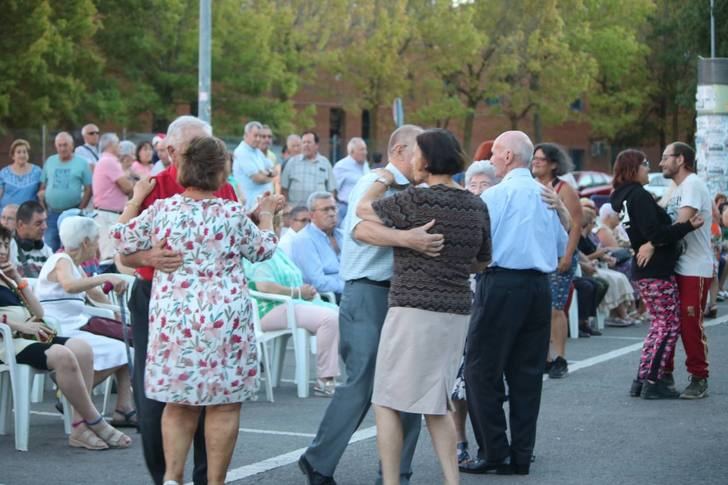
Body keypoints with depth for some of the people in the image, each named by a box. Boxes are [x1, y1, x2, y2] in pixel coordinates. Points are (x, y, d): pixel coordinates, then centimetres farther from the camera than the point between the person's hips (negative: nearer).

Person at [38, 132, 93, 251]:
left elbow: (88, 189, -1)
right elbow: (42, 188, 12)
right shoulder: (49, 162, 9)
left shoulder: (81, 163, -1)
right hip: (51, 213, 3)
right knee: (49, 247, 6)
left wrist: (81, 210, -8)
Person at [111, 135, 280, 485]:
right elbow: (263, 249, 12)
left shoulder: (160, 211, -1)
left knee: (178, 401, 13)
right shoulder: (232, 215, -6)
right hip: (223, 319, -3)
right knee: (223, 404, 5)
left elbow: (123, 241, 13)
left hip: (173, 318, 3)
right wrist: (266, 215, 30)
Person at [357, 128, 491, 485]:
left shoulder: (416, 200, -13)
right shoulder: (476, 206, 7)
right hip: (457, 312, 7)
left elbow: (364, 208, 2)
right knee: (436, 406, 15)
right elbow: (481, 263, 18)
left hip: (414, 310, -7)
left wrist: (383, 180, 18)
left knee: (387, 402, 3)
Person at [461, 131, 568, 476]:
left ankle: (494, 452, -2)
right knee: (527, 373, 9)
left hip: (502, 284, -6)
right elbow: (562, 246, 20)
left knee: (483, 371, 1)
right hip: (539, 286, 7)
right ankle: (521, 455, 10)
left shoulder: (494, 195, -8)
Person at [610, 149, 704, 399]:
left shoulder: (621, 197, 16)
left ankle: (642, 380, 13)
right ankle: (653, 382, -6)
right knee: (669, 324, -4)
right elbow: (654, 233, -22)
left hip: (644, 271, 10)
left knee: (660, 324, 15)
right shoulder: (638, 195, -14)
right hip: (658, 270, -10)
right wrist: (687, 226, -22)